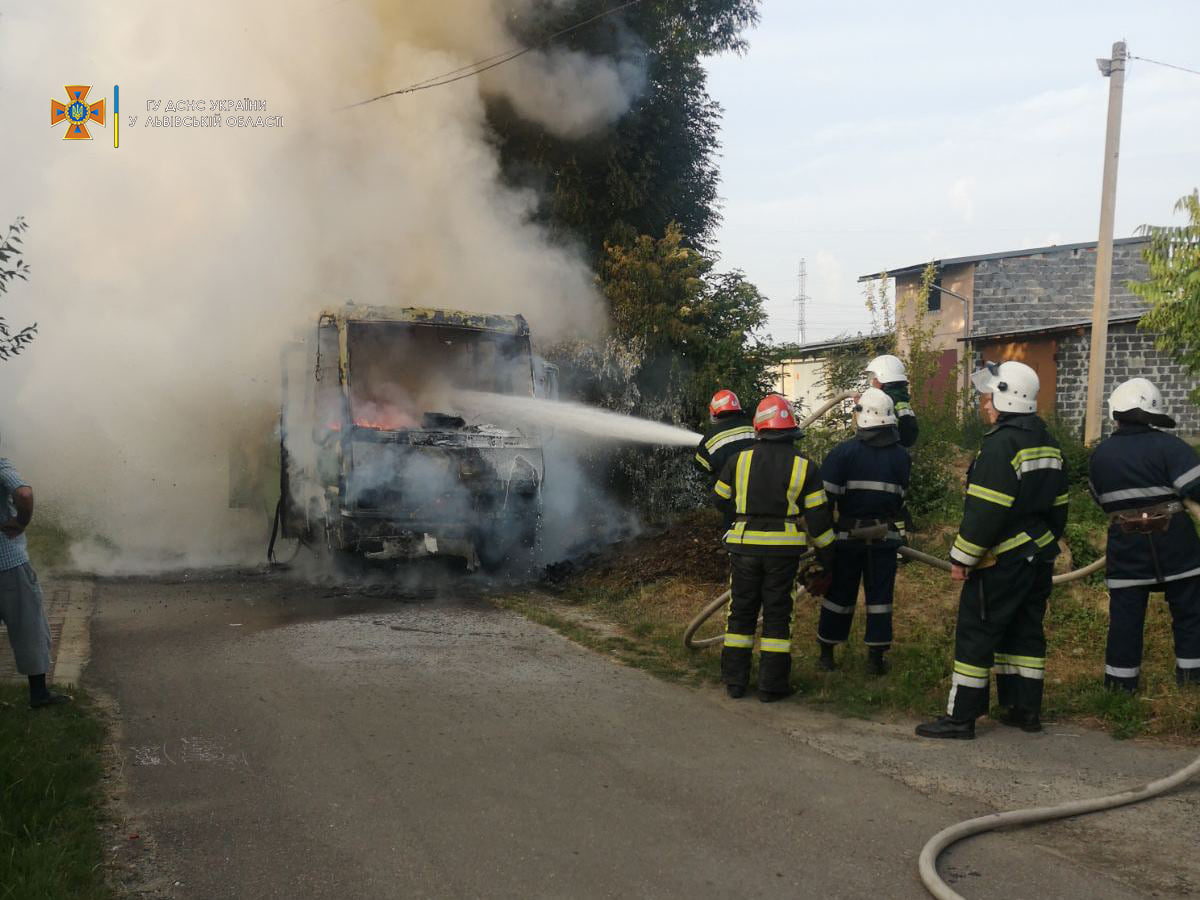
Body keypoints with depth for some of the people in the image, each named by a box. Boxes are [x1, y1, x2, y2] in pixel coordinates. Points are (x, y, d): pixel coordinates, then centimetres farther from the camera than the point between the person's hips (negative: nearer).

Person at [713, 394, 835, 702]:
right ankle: (772, 683, 10)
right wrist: (825, 550, 10)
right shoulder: (804, 466, -3)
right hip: (784, 549, -1)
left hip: (744, 546, 1)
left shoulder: (740, 461, -1)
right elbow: (818, 514, -2)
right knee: (777, 614, 7)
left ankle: (735, 679, 16)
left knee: (741, 611, 12)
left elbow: (720, 500, 10)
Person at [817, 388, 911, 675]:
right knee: (880, 596, 9)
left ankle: (826, 653, 18)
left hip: (847, 536, -1)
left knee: (839, 594, 9)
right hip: (885, 537, 1)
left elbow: (825, 495, -13)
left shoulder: (844, 451, -10)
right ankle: (876, 657, 12)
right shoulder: (901, 456, 0)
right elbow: (901, 498, 9)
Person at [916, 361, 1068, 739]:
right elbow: (1058, 505, 17)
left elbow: (986, 510, -22)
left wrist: (962, 557, -16)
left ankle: (961, 717, 0)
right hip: (1039, 557, 9)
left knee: (976, 634, -4)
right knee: (1026, 632, 16)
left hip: (1002, 562, -9)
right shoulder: (1047, 443, 11)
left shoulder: (1001, 444, -19)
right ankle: (1026, 709, 22)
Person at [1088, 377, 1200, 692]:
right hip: (1173, 543, -2)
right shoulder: (1167, 445, -11)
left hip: (1126, 546, 3)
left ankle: (1120, 678, 11)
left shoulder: (1100, 454, 2)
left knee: (1125, 613, 7)